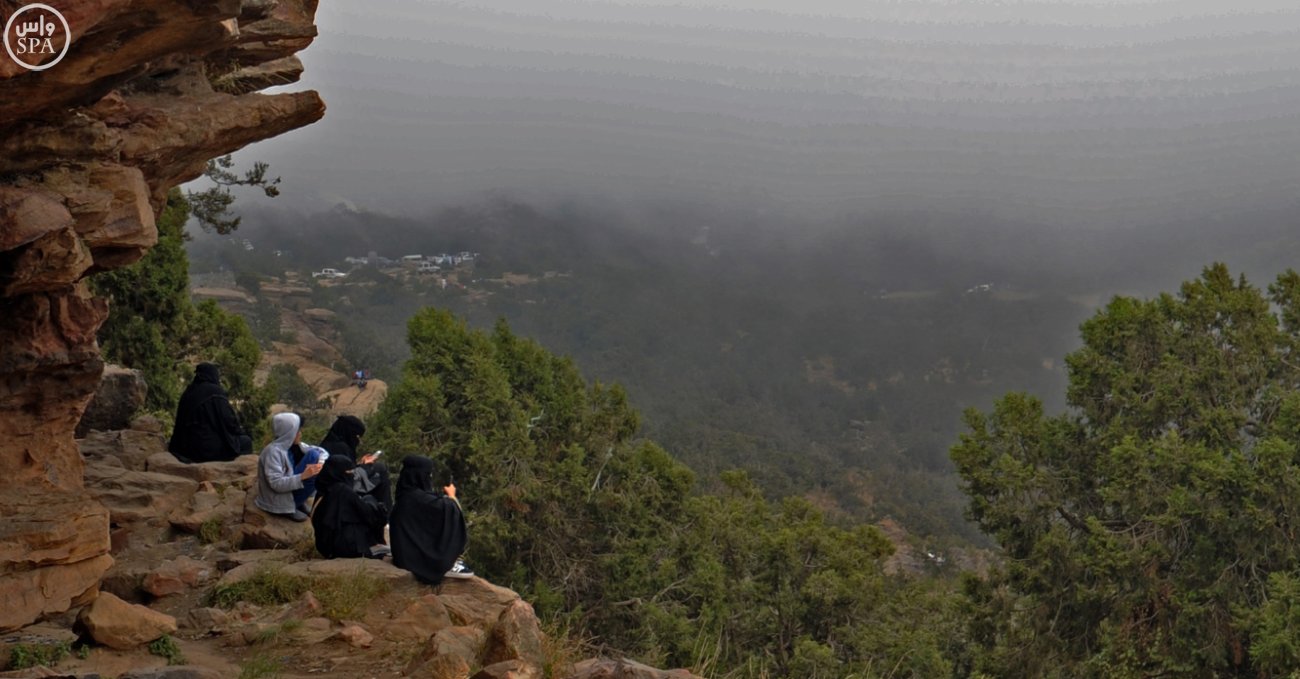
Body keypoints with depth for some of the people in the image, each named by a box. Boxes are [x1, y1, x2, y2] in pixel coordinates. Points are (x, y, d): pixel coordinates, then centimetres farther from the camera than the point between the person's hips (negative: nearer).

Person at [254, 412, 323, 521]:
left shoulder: (286, 447, 6)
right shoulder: (273, 451, -21)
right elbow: (276, 483, -28)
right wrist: (303, 476, -33)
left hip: (287, 494, 9)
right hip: (276, 503, -9)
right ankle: (288, 509, -10)